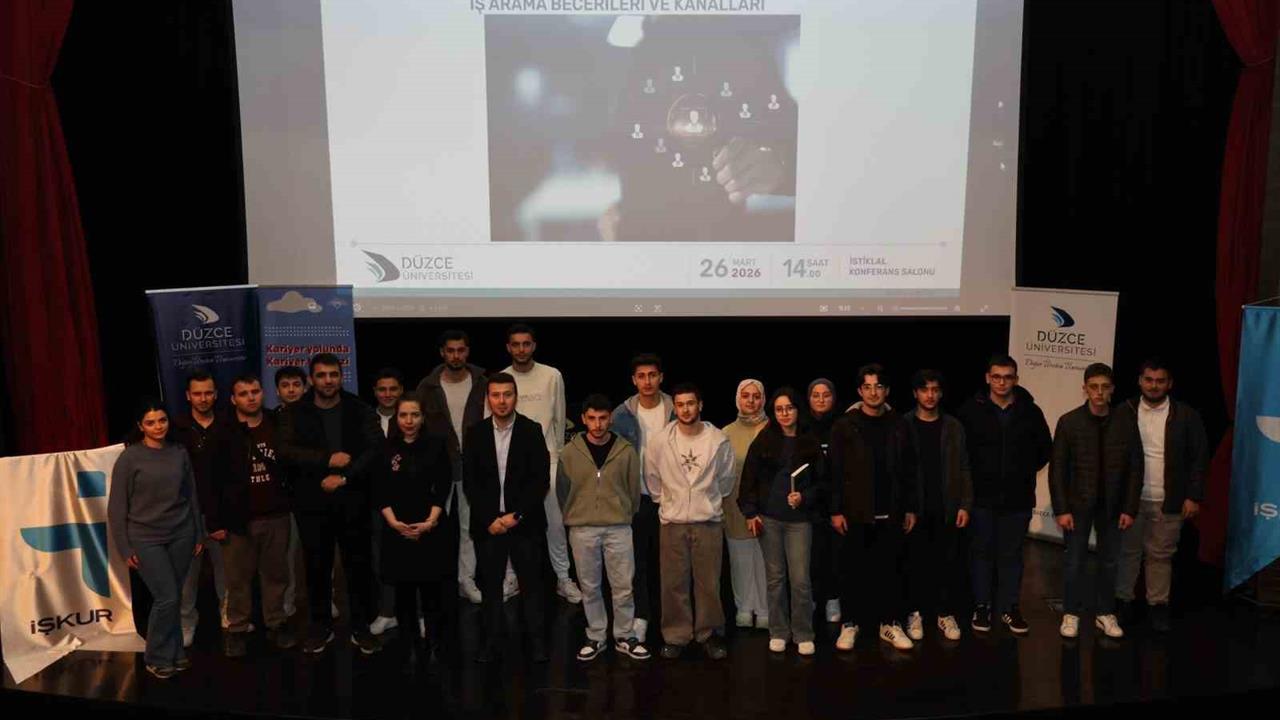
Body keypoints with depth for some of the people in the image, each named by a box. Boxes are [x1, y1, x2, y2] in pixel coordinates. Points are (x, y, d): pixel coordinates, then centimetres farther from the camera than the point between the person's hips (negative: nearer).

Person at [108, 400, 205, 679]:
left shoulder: (179, 452, 3)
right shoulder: (129, 458, -7)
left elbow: (192, 495, 10)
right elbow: (116, 506, -4)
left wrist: (199, 534, 11)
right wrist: (125, 548, -6)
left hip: (181, 535, 3)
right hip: (146, 538, -3)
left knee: (174, 597, 7)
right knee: (167, 597, -6)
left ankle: (175, 653, 24)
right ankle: (157, 658, 12)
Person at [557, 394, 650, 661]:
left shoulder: (626, 451, -3)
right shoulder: (570, 452, -2)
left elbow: (634, 489, 6)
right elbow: (562, 491, 6)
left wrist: (625, 517, 9)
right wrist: (572, 519, 8)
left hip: (618, 529, 0)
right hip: (582, 530, 0)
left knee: (623, 586, 4)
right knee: (590, 587, 9)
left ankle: (625, 637, 18)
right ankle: (595, 637, 22)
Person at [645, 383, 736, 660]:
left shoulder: (719, 441, -7)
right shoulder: (659, 442, -7)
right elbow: (652, 480, 9)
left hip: (709, 522, 0)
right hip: (672, 523, 0)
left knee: (709, 582, 7)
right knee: (674, 583, 6)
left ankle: (708, 634, 22)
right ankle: (675, 636, 19)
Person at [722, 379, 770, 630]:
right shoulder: (727, 433, 5)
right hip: (736, 507, 2)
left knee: (764, 559, 1)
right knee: (740, 559, 7)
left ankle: (765, 610, 15)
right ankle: (744, 609, 21)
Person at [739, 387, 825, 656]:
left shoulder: (811, 444, 3)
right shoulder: (763, 442, 3)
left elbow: (822, 481, 7)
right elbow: (749, 479, 3)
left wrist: (805, 497, -11)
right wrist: (750, 513, -3)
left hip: (799, 518, -1)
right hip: (769, 517, 1)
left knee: (800, 579, -4)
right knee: (775, 577, 8)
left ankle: (803, 634, 11)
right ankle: (778, 632, 19)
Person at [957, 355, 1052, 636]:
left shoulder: (1030, 411, -1)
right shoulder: (971, 410, -7)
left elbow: (1045, 448, 12)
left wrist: (1025, 471, 8)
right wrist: (973, 474, 2)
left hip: (1018, 497, 1)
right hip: (982, 495, -1)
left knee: (1011, 554, 10)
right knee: (982, 551, 8)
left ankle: (1010, 607, 22)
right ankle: (982, 605, 19)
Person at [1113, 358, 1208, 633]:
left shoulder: (1186, 415, -2)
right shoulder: (1124, 412, -1)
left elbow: (1199, 458, 0)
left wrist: (1193, 496, -5)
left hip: (1168, 501, 0)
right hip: (1129, 497, 1)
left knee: (1161, 555, 9)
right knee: (1127, 551, 10)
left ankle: (1158, 605, 20)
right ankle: (1123, 601, 21)